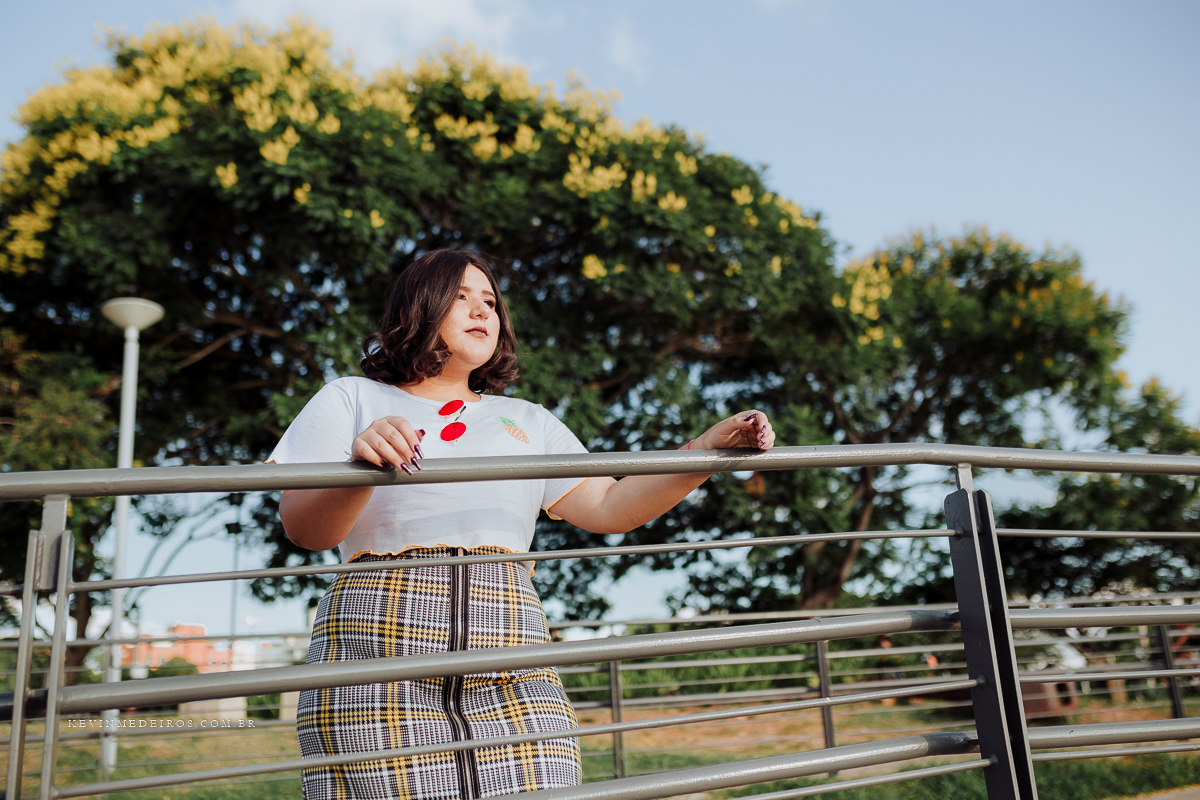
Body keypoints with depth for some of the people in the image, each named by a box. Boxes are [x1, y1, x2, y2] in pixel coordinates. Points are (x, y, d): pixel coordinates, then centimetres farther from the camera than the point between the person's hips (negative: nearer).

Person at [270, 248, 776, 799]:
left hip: (509, 662, 3)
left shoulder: (527, 422, 23)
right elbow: (302, 528, 0)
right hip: (376, 641, -2)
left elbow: (609, 509, 12)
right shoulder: (350, 399, 13)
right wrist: (359, 466, -22)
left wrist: (707, 450, 0)